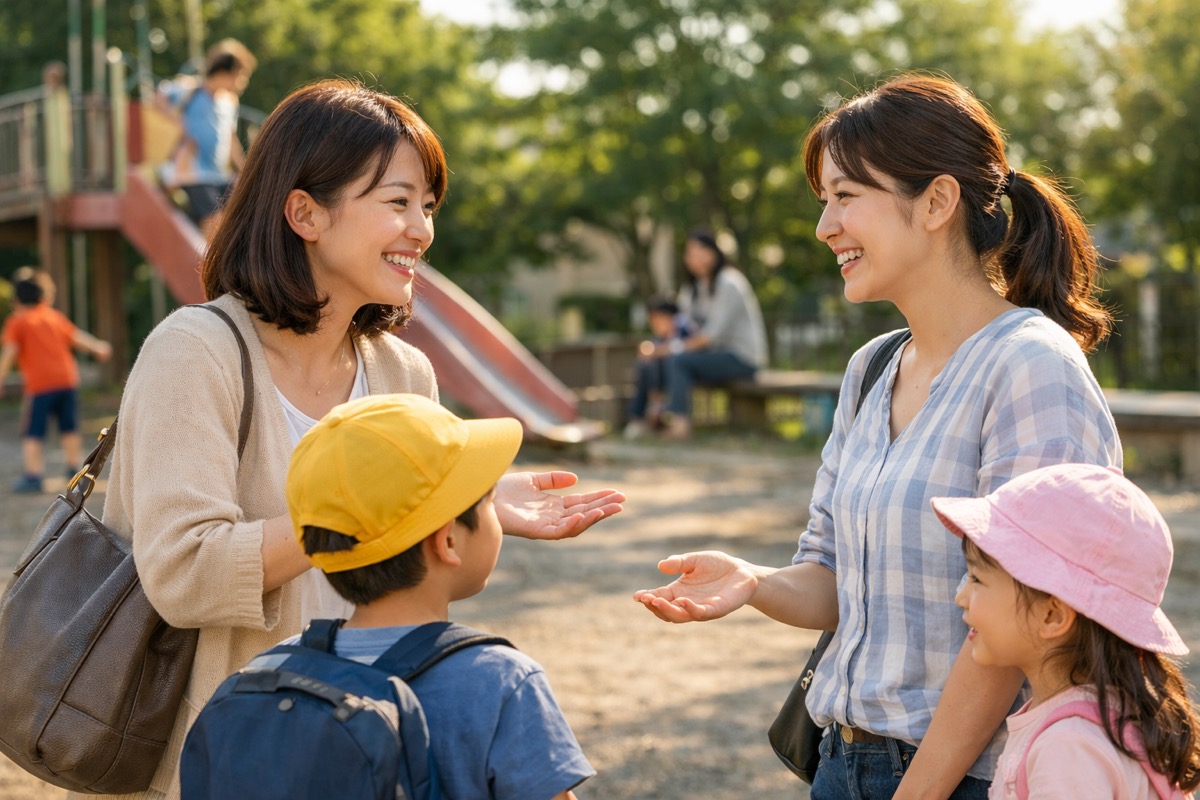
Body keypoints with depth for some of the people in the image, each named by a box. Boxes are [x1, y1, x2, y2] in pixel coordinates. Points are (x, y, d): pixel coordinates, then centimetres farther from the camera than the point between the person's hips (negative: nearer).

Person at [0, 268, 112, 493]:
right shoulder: (55, 316, 14)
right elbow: (77, 337, 23)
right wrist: (98, 348, 39)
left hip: (40, 385, -5)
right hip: (67, 380, 5)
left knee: (32, 433, -1)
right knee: (69, 429, 16)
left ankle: (33, 476, -8)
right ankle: (75, 470, 24)